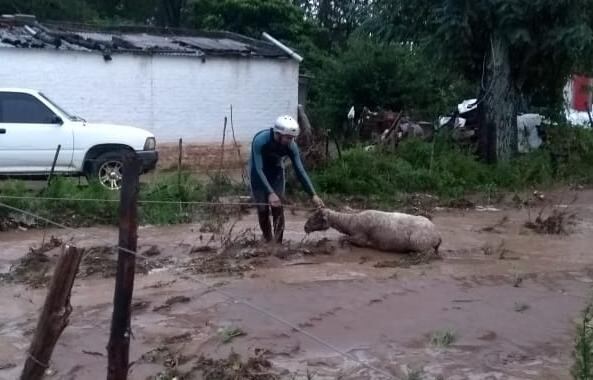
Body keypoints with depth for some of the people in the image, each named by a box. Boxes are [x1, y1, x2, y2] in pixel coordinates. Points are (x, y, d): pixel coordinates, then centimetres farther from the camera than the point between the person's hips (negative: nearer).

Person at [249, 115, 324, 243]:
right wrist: (270, 193, -50)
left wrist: (313, 195, -29)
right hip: (258, 173, -2)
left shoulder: (291, 145, -27)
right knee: (263, 209, -3)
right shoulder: (260, 140, -36)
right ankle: (268, 241, 12)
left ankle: (278, 243, 3)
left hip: (276, 172, 2)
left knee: (278, 208, -6)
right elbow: (259, 169, -40)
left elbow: (300, 170, -23)